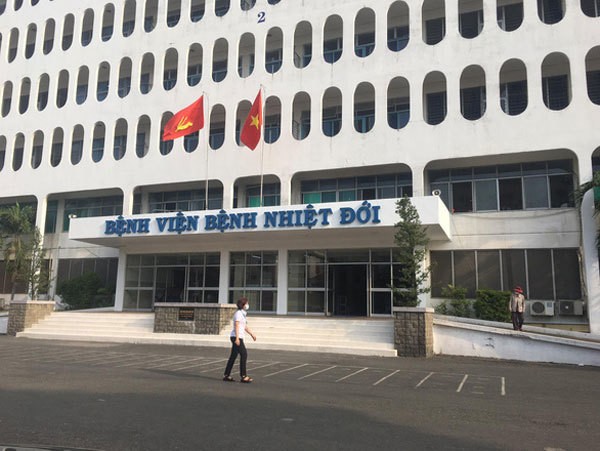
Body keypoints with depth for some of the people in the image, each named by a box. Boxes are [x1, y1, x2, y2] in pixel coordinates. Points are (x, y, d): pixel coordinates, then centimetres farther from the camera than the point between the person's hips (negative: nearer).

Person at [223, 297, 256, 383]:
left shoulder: (242, 314, 18)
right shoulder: (238, 313, -11)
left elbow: (245, 326, 25)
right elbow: (237, 326, -19)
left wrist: (252, 334, 25)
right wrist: (237, 338, -26)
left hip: (239, 338, 10)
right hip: (236, 337, -9)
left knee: (233, 356, 10)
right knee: (244, 354, -11)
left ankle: (226, 375, 14)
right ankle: (243, 376, -10)